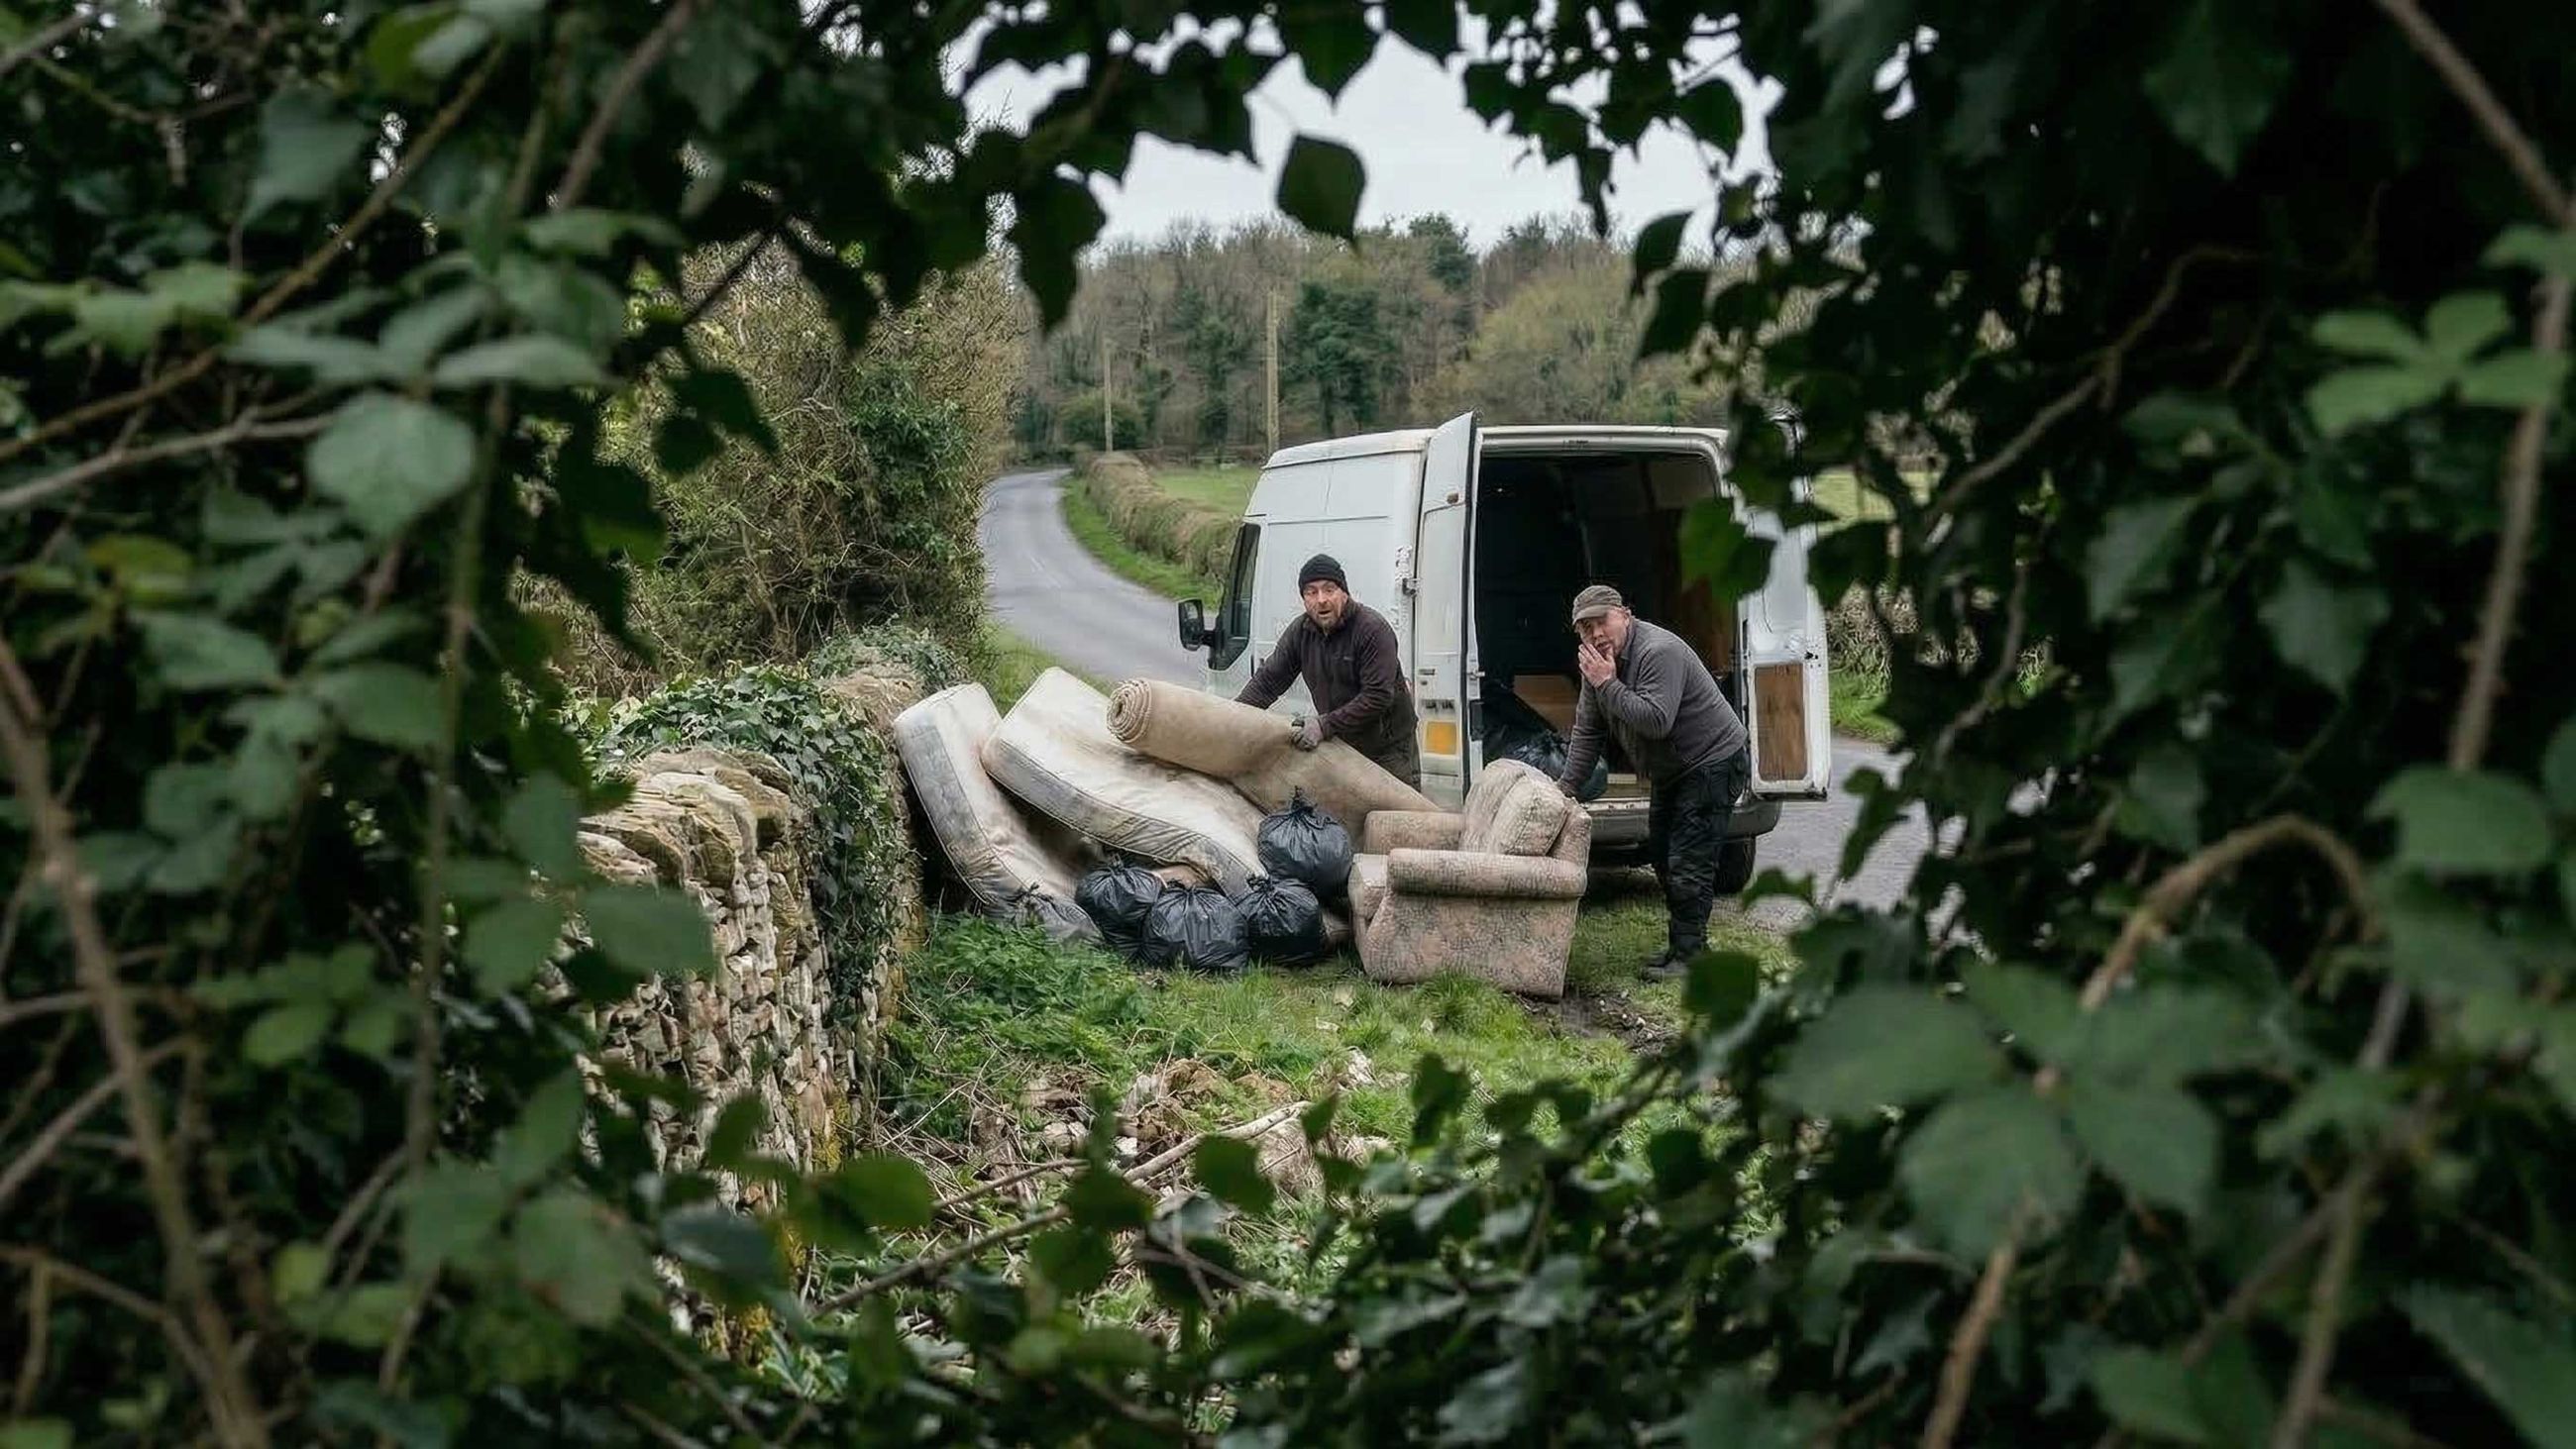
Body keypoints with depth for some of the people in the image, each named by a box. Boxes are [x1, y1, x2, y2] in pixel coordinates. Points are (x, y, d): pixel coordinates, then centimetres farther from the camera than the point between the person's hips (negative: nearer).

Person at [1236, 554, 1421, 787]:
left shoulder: (1373, 629, -19)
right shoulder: (1300, 632, 0)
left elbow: (1378, 697, -25)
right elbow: (1267, 681, 3)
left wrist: (1325, 725, -29)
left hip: (1389, 750, -6)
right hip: (1339, 747, 6)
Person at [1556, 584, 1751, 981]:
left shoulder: (1658, 652, -26)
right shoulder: (1599, 663, 3)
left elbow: (1656, 721, -36)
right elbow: (1587, 731, 7)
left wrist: (1608, 686, -31)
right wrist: (1565, 785, 1)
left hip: (1712, 765, -10)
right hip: (1672, 772, 10)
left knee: (1689, 864, -12)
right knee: (1661, 855, 15)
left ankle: (1688, 955, -6)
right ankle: (1682, 943, 26)